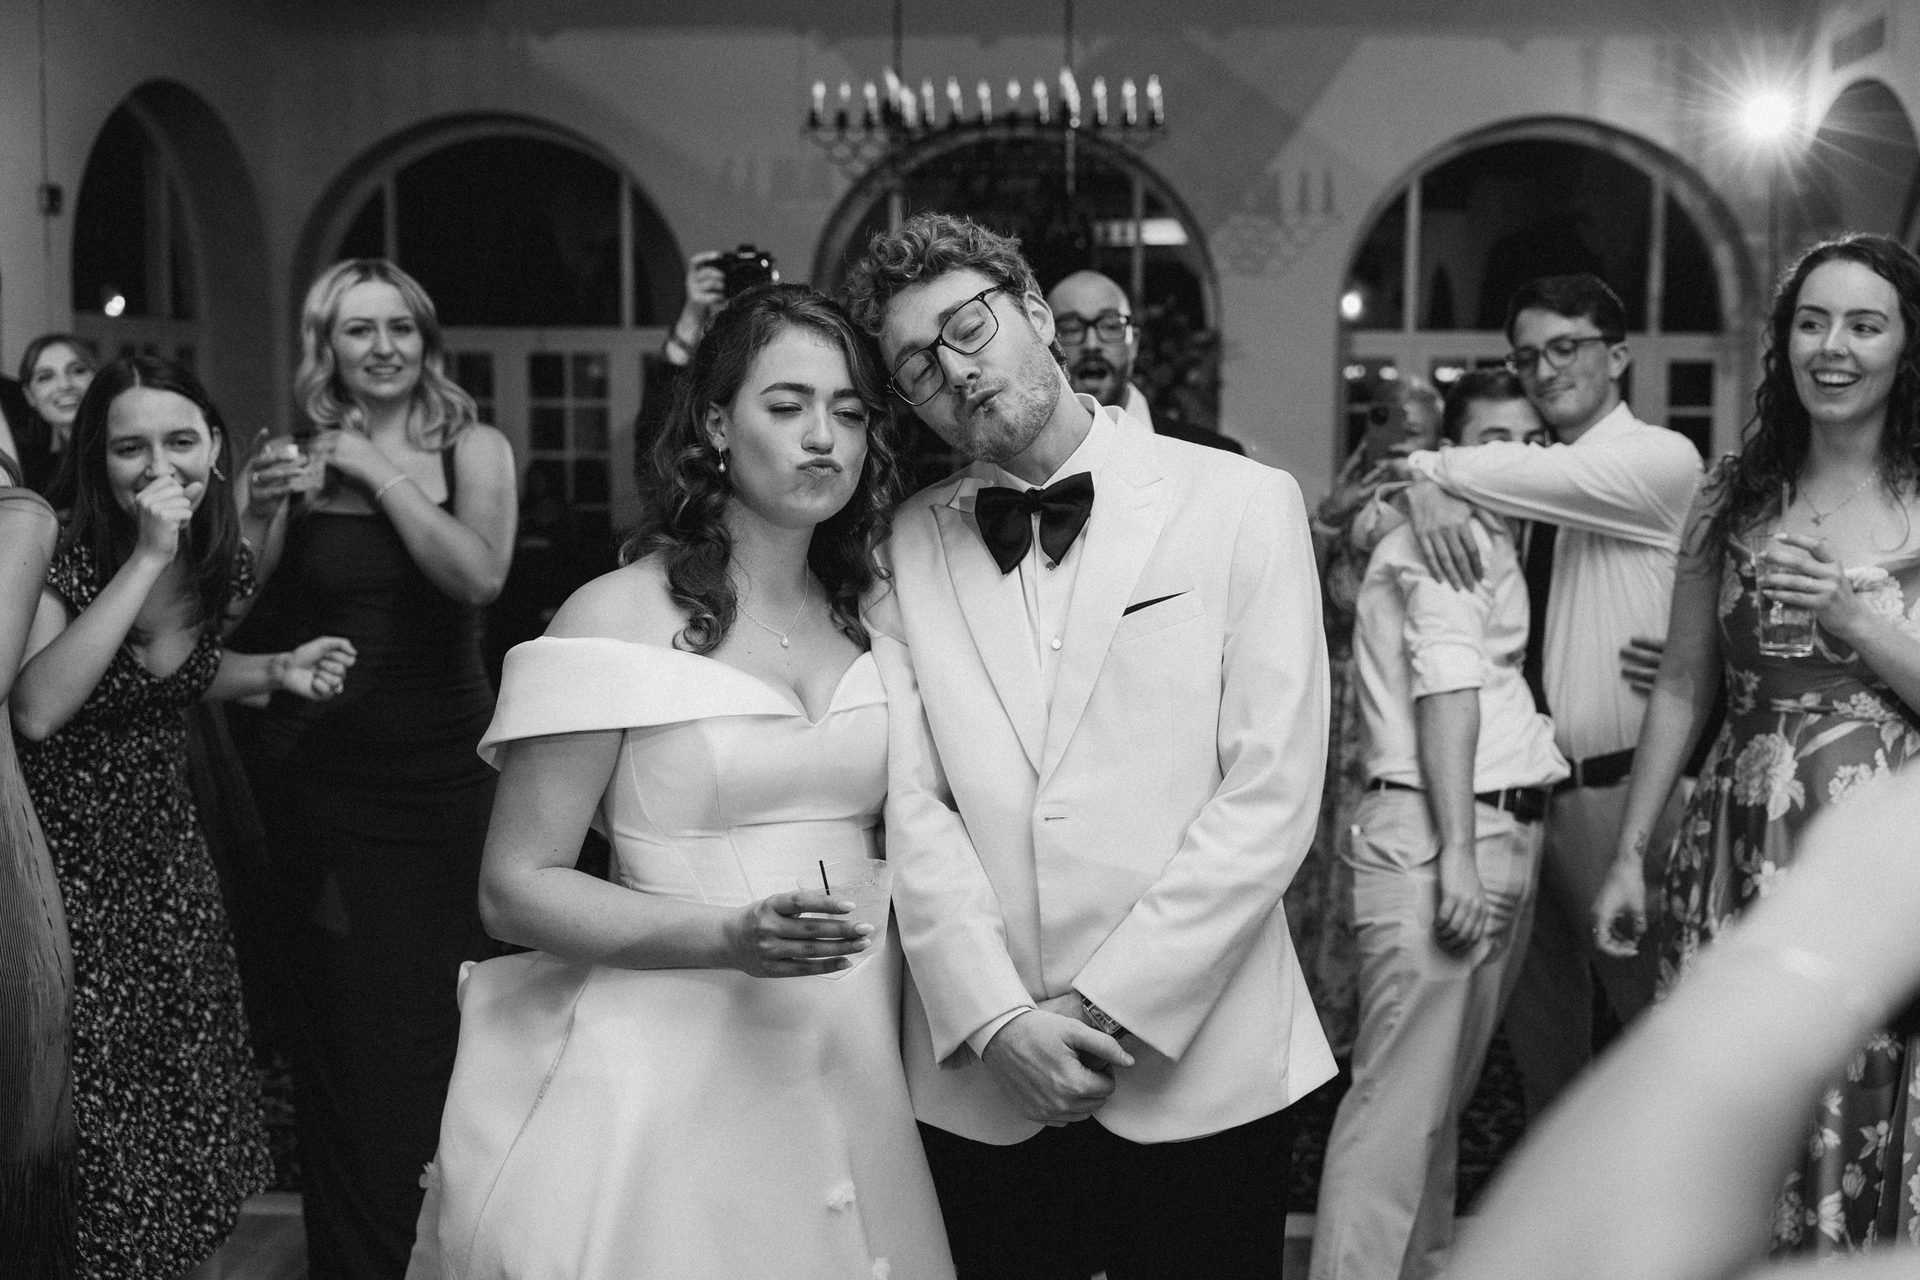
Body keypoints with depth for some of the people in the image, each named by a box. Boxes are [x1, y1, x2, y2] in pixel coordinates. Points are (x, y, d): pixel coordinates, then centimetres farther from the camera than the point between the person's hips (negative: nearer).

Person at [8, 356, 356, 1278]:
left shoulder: (222, 564, -2)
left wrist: (277, 672, -2)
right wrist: (145, 558, -34)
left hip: (164, 851, 5)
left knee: (192, 1087, 13)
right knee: (93, 1108, 1)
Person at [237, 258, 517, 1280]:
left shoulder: (472, 448, 1)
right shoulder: (300, 459, 3)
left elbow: (479, 577, -15)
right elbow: (250, 624, 1)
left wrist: (381, 471, -13)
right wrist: (260, 514, -14)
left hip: (442, 770, -1)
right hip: (317, 768, 1)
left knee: (435, 1021, 3)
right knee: (338, 1016, 7)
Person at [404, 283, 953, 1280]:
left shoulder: (867, 615, 7)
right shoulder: (619, 617, -9)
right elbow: (515, 890, -9)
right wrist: (728, 938, -22)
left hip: (857, 1066, 5)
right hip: (679, 1069, -5)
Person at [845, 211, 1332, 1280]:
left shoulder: (1244, 506, -3)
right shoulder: (905, 549, 4)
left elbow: (1273, 794, -8)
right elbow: (911, 803, -3)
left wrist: (1114, 1004, -12)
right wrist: (999, 1018, -13)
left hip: (1200, 1063, -2)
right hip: (980, 1076, 2)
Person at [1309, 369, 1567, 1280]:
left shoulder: (1491, 538, 24)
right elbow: (1446, 687, -16)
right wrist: (1456, 852, -22)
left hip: (1500, 836, 10)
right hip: (1439, 837, -10)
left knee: (1443, 1090, 15)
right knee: (1401, 1097, -11)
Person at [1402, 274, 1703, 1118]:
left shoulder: (1660, 459, -8)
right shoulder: (1529, 482, 10)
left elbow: (1556, 478, -25)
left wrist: (1431, 467, -14)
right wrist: (1429, 491, -14)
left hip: (1616, 789, -7)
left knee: (1652, 1004, 5)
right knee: (1536, 1013, 19)